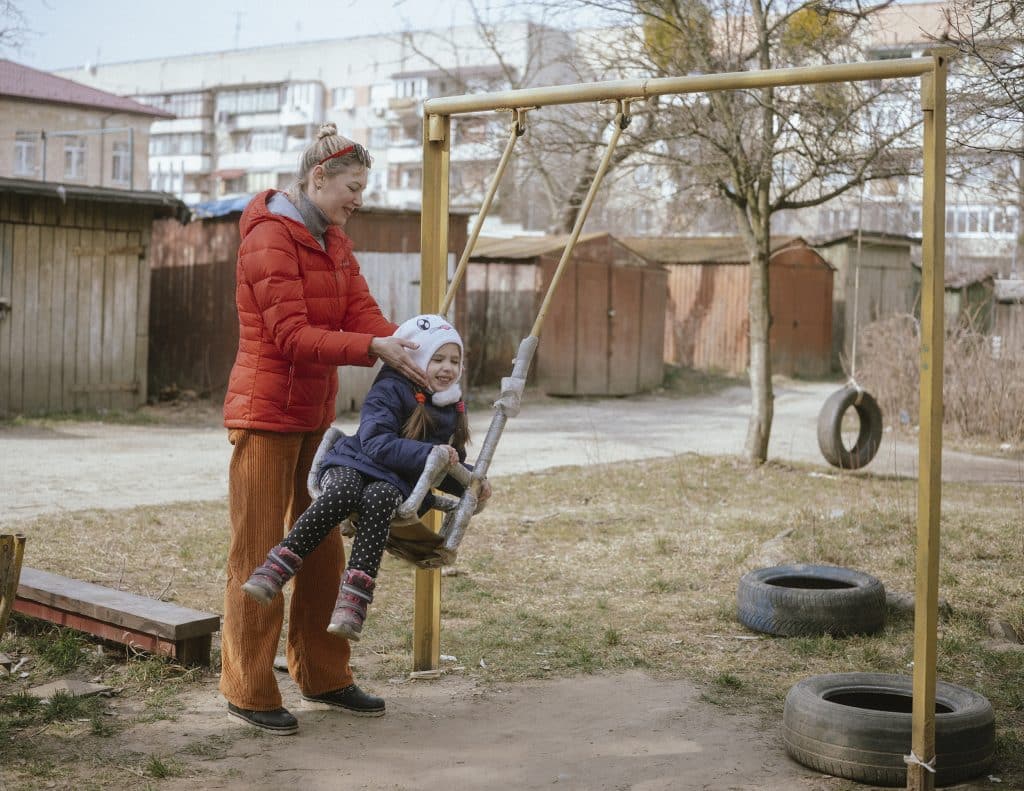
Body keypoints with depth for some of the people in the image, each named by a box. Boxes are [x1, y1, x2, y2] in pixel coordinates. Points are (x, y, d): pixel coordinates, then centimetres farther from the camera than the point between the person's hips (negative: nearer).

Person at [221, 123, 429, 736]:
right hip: (267, 412, -9)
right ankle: (249, 692, 7)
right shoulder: (270, 238, -14)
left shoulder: (334, 243, 13)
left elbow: (365, 313, 2)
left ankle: (323, 676, 25)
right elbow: (292, 335, -22)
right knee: (259, 553, -2)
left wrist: (410, 354, -16)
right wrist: (373, 348, -31)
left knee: (323, 549, 14)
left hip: (316, 414, 9)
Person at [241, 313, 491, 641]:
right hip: (353, 463, -3)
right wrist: (428, 453, -27)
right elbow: (377, 444, -19)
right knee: (342, 493, -39)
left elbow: (449, 469, 26)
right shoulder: (389, 391, -6)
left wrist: (473, 483, 8)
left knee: (378, 498, -36)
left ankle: (354, 597, -46)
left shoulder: (452, 408, 14)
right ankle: (279, 567, -35)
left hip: (396, 482, 3)